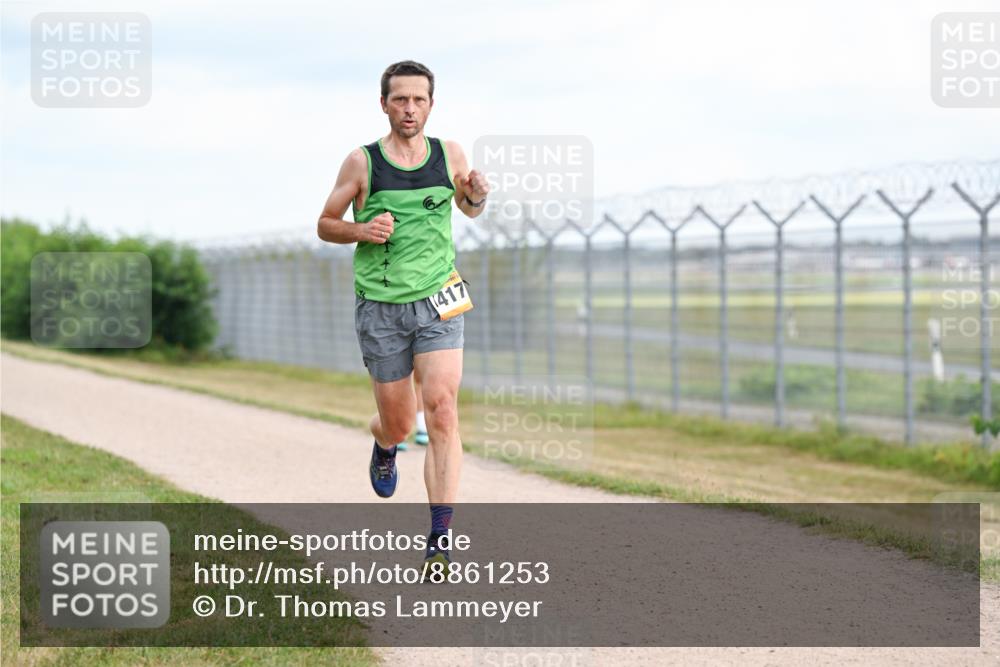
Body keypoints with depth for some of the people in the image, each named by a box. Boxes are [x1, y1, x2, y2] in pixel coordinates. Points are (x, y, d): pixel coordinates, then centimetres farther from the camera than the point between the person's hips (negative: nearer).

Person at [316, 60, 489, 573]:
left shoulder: (450, 156, 4)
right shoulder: (362, 163, -2)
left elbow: (470, 207, 22)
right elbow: (325, 225, 6)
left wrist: (477, 196, -2)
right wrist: (361, 230, -14)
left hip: (439, 300, 1)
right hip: (380, 306, 0)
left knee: (441, 409, -17)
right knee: (398, 424, 6)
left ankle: (441, 535, -17)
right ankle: (383, 444, 46)